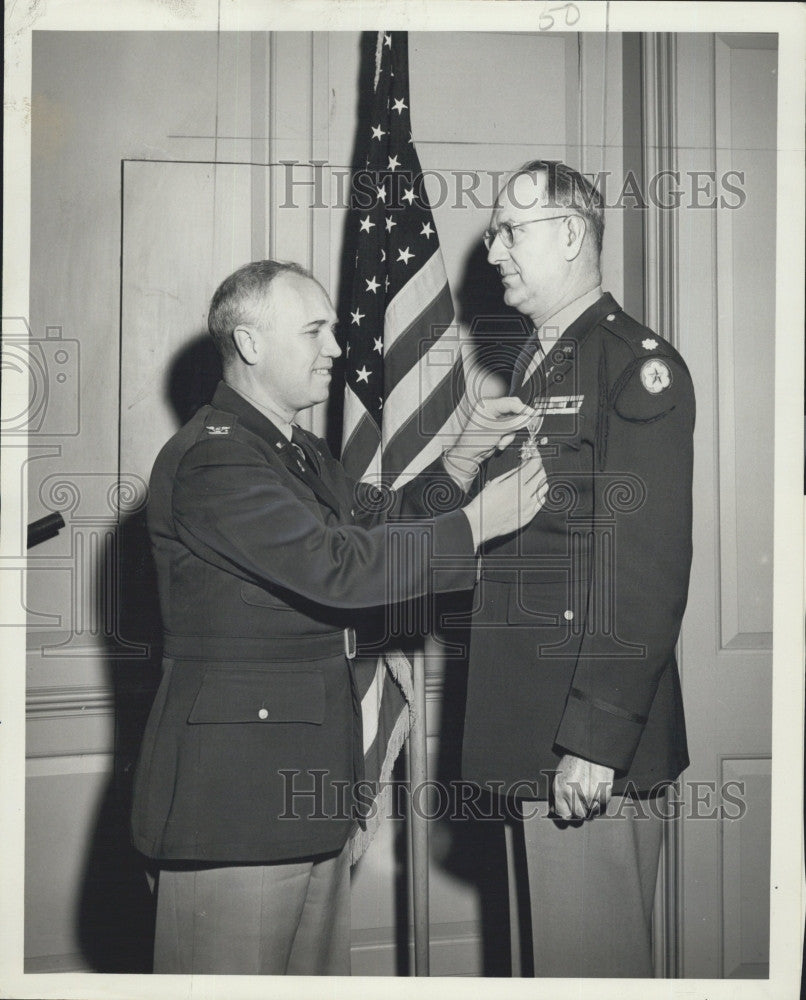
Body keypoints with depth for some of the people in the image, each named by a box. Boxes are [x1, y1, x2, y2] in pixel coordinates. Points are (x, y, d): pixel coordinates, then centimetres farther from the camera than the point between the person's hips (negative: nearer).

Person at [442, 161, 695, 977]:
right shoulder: (534, 368, 18)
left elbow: (649, 567, -19)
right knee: (551, 947, 18)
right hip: (525, 731, 9)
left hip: (592, 747, -9)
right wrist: (467, 483, 3)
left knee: (590, 962, -1)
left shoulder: (635, 365, -11)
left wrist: (597, 741, -22)